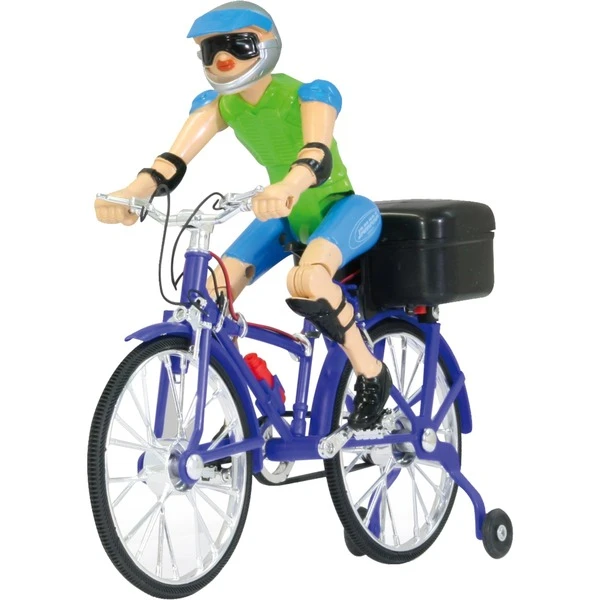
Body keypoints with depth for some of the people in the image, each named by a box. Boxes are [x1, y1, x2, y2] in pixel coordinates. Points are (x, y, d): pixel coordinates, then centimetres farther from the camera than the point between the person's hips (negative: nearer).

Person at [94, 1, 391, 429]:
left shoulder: (308, 94, -25)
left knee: (308, 282, -38)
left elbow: (318, 154, -46)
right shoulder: (218, 104, -10)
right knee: (210, 298, -15)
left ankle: (371, 373, -15)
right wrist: (129, 193, -47)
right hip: (286, 217, 6)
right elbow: (174, 159, -26)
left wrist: (288, 186, -69)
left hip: (337, 208, -6)